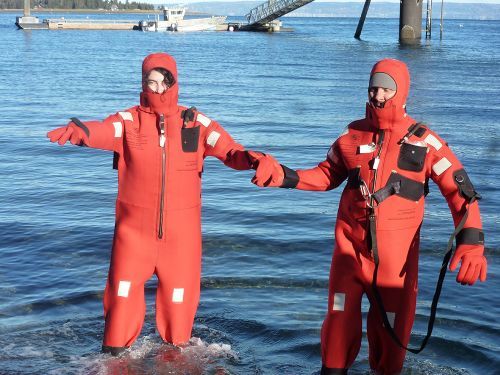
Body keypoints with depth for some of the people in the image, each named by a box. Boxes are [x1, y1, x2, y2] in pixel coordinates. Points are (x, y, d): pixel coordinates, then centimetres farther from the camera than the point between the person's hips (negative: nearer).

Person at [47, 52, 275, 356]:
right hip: (135, 225, -1)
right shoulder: (129, 120, -2)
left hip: (181, 226, 1)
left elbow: (228, 150, -5)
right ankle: (115, 351, 23)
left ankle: (177, 349, 32)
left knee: (180, 290, 10)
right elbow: (103, 131, -22)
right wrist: (77, 131, -45)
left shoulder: (195, 122, 3)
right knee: (124, 287, 5)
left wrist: (248, 157, -28)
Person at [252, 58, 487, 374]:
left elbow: (461, 192, -4)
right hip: (351, 242, 2)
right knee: (340, 316, 4)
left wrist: (471, 243, -16)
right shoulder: (353, 135, 5)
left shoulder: (424, 142, -4)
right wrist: (284, 177, 4)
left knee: (392, 322, 6)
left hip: (396, 250, -2)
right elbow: (327, 176, 18)